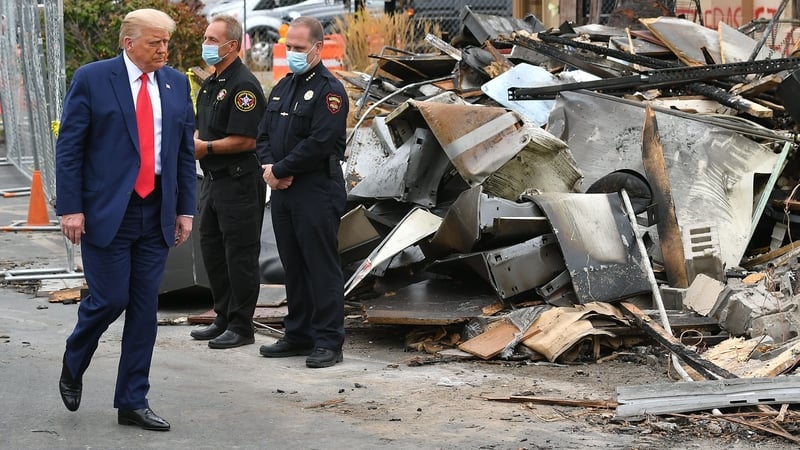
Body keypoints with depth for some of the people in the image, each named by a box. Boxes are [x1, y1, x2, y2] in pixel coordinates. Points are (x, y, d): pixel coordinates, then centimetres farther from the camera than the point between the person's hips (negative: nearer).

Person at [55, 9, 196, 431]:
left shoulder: (176, 83, 8)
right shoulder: (92, 79, -5)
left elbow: (185, 151, 12)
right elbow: (69, 147, -6)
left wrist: (184, 209, 7)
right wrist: (70, 208, -11)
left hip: (156, 213, 4)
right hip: (106, 210, -4)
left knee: (145, 308, 5)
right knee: (109, 299, -4)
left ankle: (133, 402, 13)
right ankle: (73, 365, 26)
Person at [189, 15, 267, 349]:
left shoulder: (244, 86, -15)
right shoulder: (210, 84, 15)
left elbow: (246, 140, -21)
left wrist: (206, 148, -17)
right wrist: (193, 141, 3)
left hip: (239, 182, -10)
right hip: (213, 180, 10)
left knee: (240, 256, -4)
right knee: (212, 250, 14)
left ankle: (241, 327, 2)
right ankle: (224, 319, 25)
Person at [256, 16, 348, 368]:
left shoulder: (328, 90, -10)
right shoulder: (282, 87, 17)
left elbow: (320, 143, -19)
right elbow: (264, 133, 16)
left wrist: (280, 169, -13)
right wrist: (269, 166, -4)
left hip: (317, 191, -8)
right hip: (283, 191, 8)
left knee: (321, 266, -5)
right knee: (293, 266, 13)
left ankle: (328, 342, -1)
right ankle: (298, 335, 22)